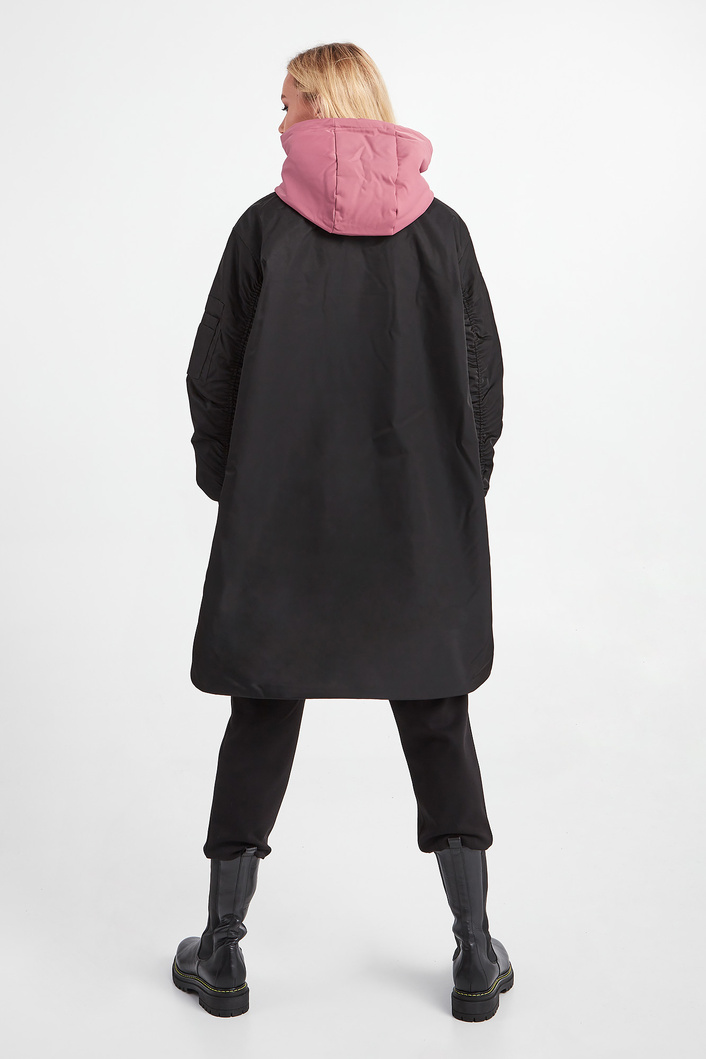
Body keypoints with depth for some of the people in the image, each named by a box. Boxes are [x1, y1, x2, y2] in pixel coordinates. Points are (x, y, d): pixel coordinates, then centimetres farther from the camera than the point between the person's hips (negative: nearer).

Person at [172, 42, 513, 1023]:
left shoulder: (266, 227, -5)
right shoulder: (443, 229, 0)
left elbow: (213, 376, -2)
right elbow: (485, 373, 3)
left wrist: (230, 484, 11)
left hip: (283, 522, -1)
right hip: (426, 525, 2)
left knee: (263, 720, 10)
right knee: (438, 722, 12)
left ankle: (222, 952, 21)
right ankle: (477, 956, 18)